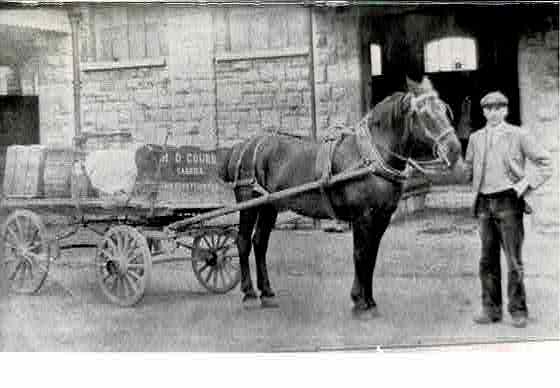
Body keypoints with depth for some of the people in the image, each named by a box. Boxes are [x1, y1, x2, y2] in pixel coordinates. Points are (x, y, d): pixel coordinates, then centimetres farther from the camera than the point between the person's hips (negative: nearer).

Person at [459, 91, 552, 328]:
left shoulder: (519, 135, 1)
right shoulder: (475, 138, 13)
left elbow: (544, 164, 0)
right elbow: (467, 172, 21)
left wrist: (526, 184, -9)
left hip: (508, 202, -4)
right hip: (484, 203, 4)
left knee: (513, 260, -2)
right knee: (487, 260, 7)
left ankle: (518, 311, 7)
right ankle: (491, 308, 15)